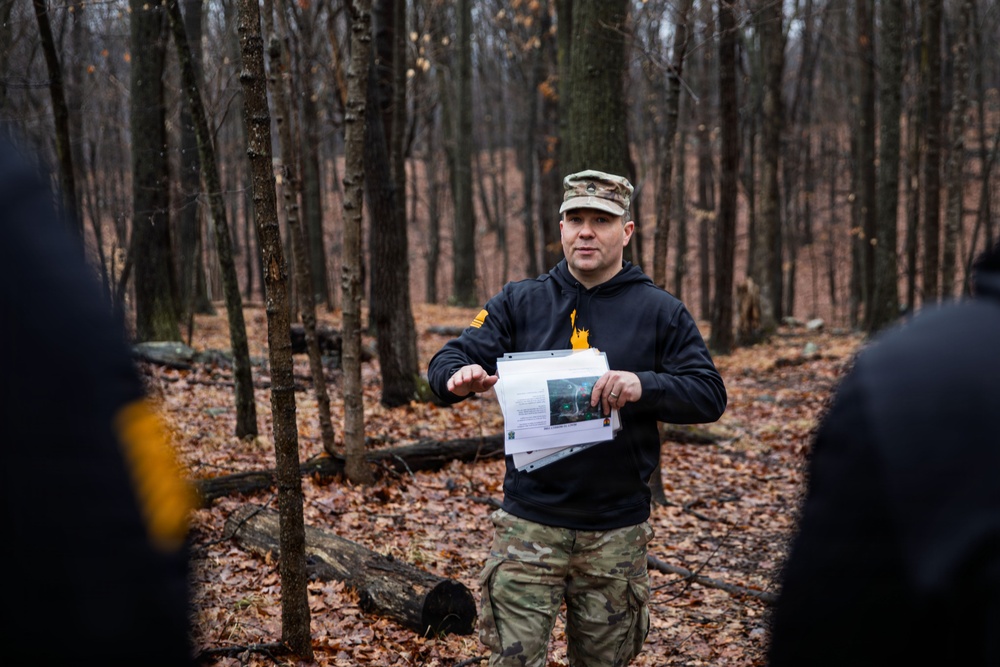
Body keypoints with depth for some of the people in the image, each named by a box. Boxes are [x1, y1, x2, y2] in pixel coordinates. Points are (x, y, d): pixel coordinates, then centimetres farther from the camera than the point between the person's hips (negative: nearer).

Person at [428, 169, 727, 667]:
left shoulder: (660, 313, 2)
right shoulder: (519, 303, 5)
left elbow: (709, 394, -4)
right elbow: (447, 361, -2)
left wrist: (644, 386, -23)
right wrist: (459, 376, -27)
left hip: (615, 530, 0)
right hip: (529, 523, 0)